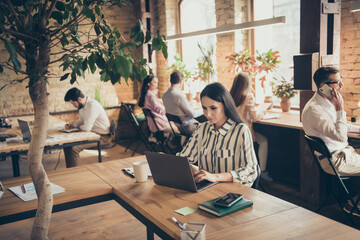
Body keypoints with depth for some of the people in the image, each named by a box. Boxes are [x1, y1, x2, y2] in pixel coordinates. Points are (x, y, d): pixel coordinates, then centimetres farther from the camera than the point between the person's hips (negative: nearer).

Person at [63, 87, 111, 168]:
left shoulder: (92, 105, -23)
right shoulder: (82, 105, 7)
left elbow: (87, 127, -26)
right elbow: (81, 121, 24)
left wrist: (79, 127, -5)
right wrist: (72, 124, 3)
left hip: (103, 137, -10)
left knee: (73, 148, -23)